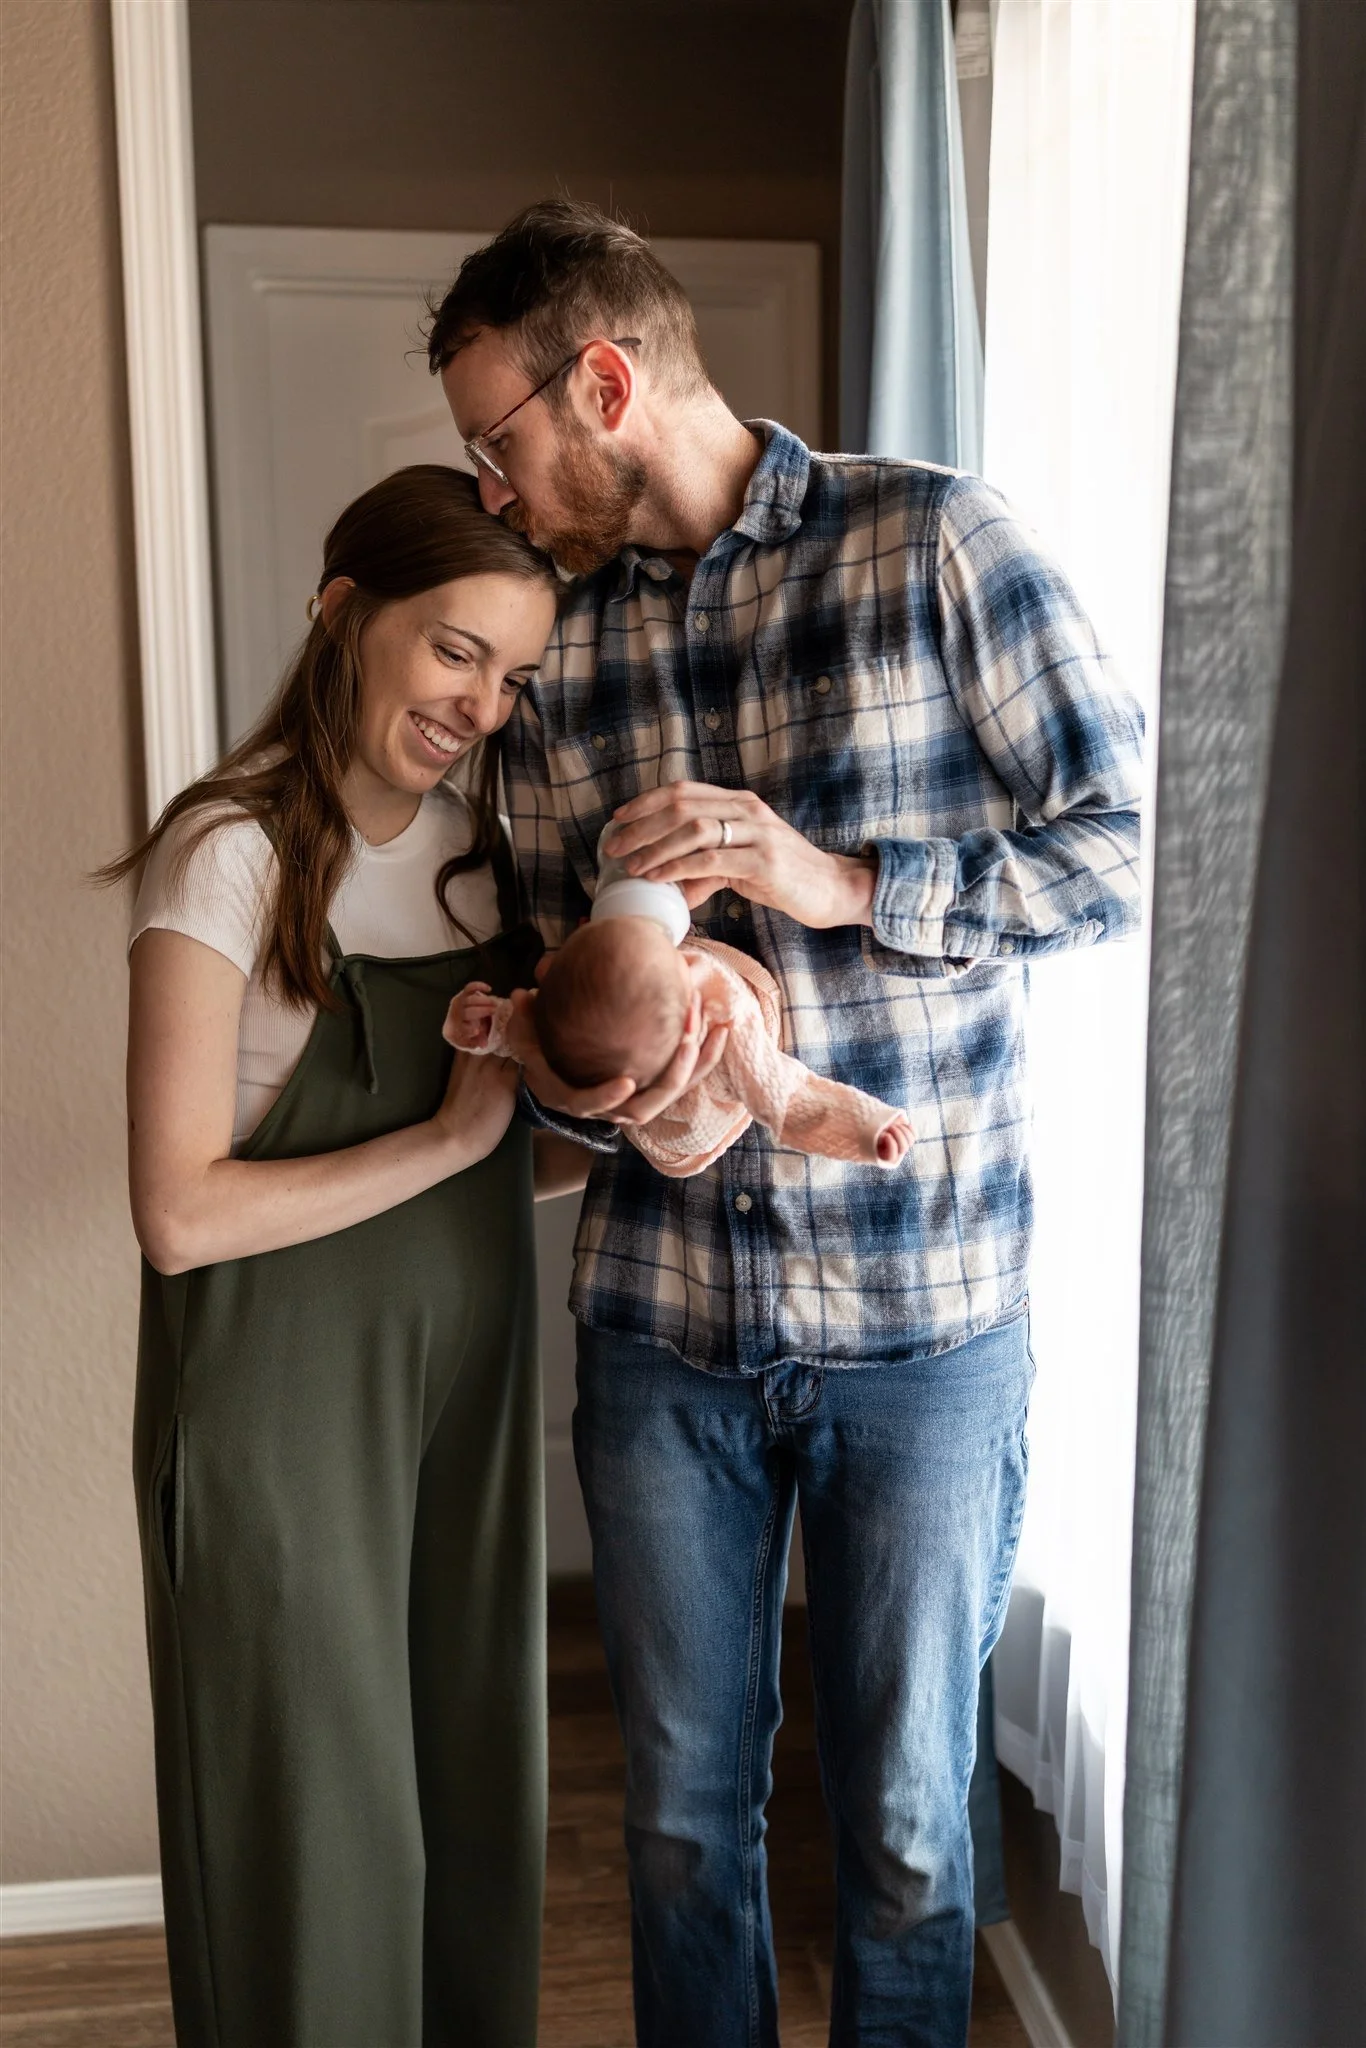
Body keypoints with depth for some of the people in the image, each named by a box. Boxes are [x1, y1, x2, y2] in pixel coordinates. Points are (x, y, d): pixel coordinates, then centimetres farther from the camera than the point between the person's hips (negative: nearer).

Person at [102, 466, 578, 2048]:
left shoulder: (486, 840, 5)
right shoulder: (232, 852, -15)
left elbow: (516, 1155, 8)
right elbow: (182, 1215, -20)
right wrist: (450, 1136, -18)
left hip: (467, 1380, 6)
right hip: (282, 1399, -6)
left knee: (474, 1799, 18)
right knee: (317, 1825, 9)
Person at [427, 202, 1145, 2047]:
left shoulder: (933, 542, -6)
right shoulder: (556, 645, 7)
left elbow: (1127, 839, -7)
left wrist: (843, 884, -19)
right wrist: (582, 1075, -11)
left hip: (925, 1318, -3)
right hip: (661, 1318, 4)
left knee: (904, 1820, 13)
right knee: (685, 1806, 18)